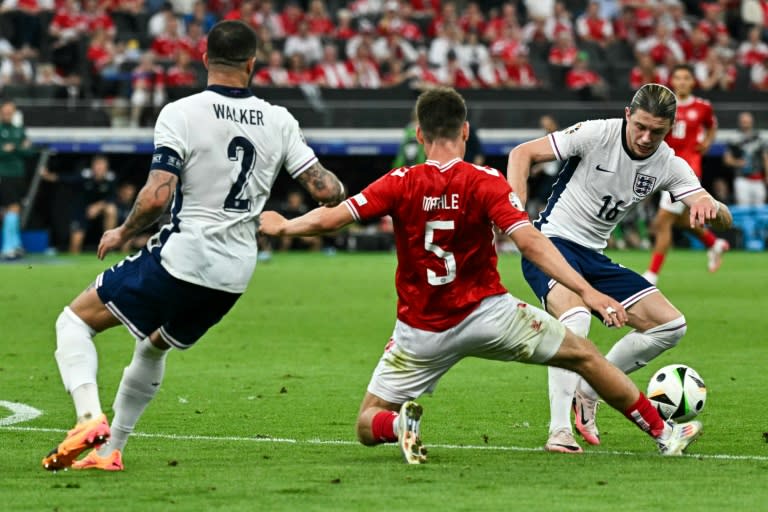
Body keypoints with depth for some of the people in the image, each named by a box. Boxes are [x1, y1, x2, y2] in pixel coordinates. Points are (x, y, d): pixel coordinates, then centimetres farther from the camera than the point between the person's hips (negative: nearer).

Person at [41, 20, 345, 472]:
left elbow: (157, 196, -19)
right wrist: (338, 188, 25)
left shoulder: (181, 113, -11)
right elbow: (326, 190, 1)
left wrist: (123, 233, -1)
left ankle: (90, 418, -14)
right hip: (234, 276, 6)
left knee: (74, 322, 8)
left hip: (181, 260, -6)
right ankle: (111, 450, 32)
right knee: (154, 348, 30)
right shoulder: (279, 121, 2)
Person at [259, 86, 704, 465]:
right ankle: (663, 433, 20)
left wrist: (281, 226, 10)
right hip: (485, 312, -1)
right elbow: (530, 242, -20)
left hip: (421, 331, 1)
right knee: (584, 356, 16)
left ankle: (400, 424, -22)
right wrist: (587, 292, -22)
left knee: (368, 425, 14)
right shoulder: (485, 182, -10)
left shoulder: (401, 184, -7)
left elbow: (328, 219, -9)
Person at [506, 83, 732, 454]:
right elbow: (522, 154, -11)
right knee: (575, 315, -35)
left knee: (671, 325, 0)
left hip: (593, 256, 7)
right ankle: (559, 431, -35)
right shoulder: (596, 134, -15)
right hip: (551, 242, -7)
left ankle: (587, 393, 10)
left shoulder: (669, 166, -3)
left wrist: (711, 207, -35)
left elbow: (724, 218, -10)